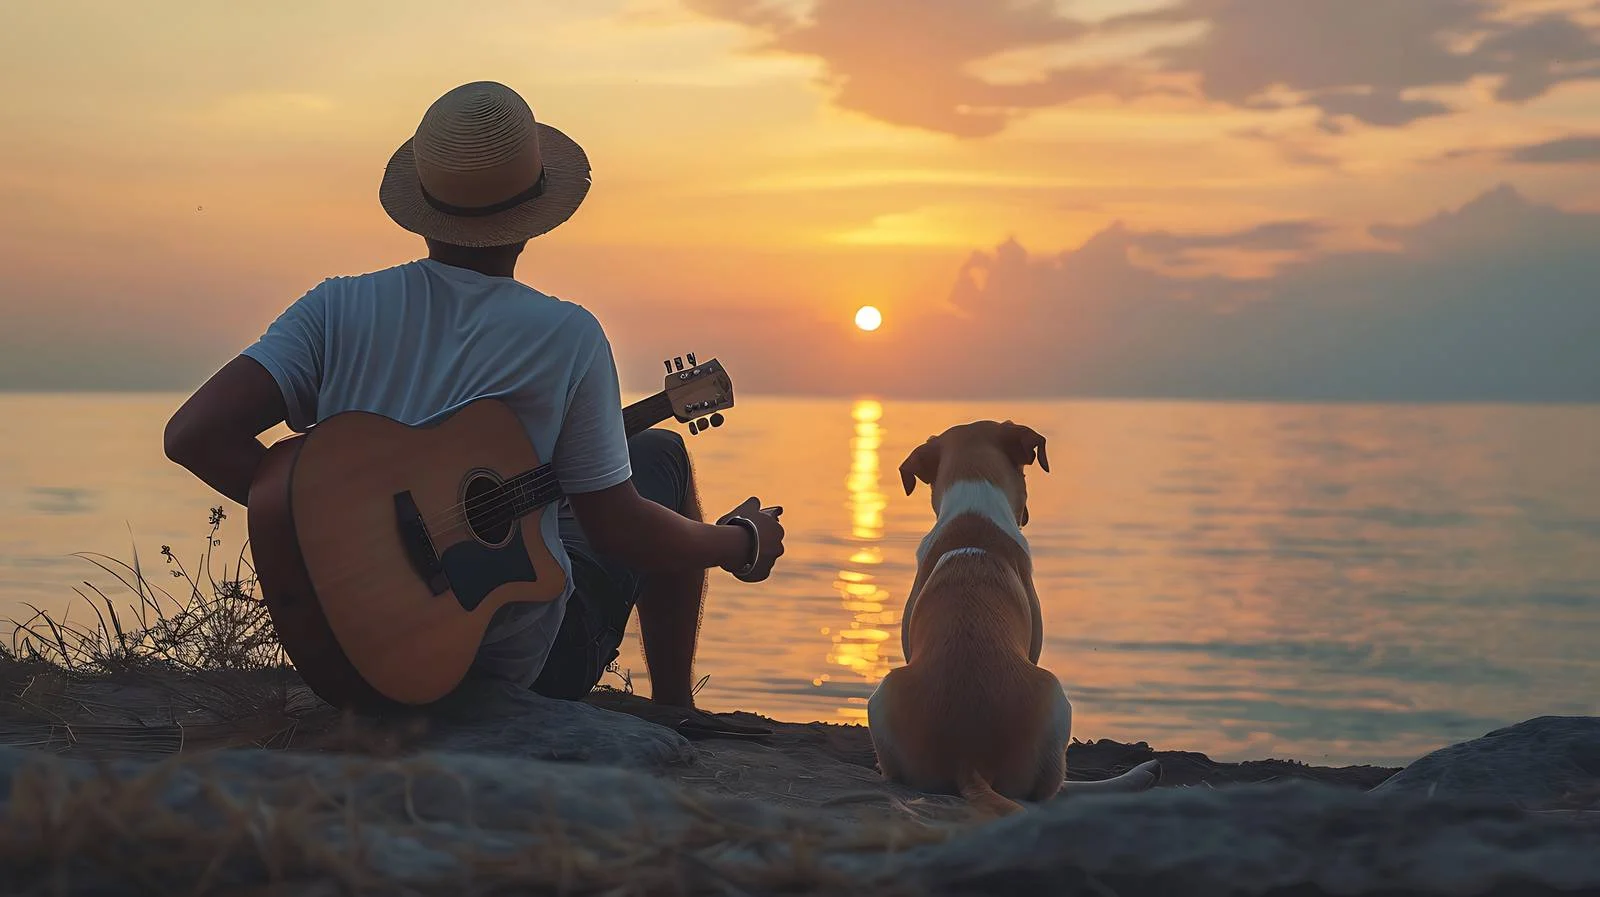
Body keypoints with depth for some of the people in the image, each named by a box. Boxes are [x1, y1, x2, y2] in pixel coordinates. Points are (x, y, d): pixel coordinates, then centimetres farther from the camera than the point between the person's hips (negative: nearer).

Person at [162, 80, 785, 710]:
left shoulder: (338, 310, -9)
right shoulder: (567, 336, -17)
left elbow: (193, 434, -18)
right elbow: (617, 528, -11)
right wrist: (742, 544, 6)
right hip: (529, 671, -4)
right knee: (660, 455, 19)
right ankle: (672, 712, 26)